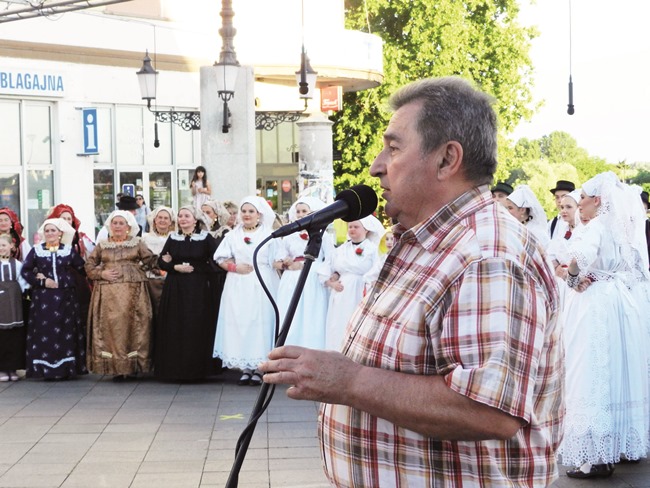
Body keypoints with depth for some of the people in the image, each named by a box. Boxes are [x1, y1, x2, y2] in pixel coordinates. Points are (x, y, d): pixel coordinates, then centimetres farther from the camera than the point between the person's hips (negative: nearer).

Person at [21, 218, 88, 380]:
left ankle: (66, 368, 4)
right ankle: (46, 368, -1)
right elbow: (25, 271, 2)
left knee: (66, 331, 0)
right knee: (45, 332, -4)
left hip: (65, 298, 1)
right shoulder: (36, 251, 6)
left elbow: (83, 269, 3)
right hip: (43, 298, 0)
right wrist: (42, 282, -10)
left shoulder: (69, 250, 7)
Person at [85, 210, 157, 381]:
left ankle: (133, 365, 1)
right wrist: (102, 273, -4)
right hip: (108, 293, 1)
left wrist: (137, 268, -5)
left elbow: (150, 261, 6)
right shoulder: (102, 245, 13)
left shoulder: (137, 243, 9)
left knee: (132, 325, -5)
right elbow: (89, 265, 11)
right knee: (112, 325, -4)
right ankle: (116, 367, -2)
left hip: (133, 291, -1)